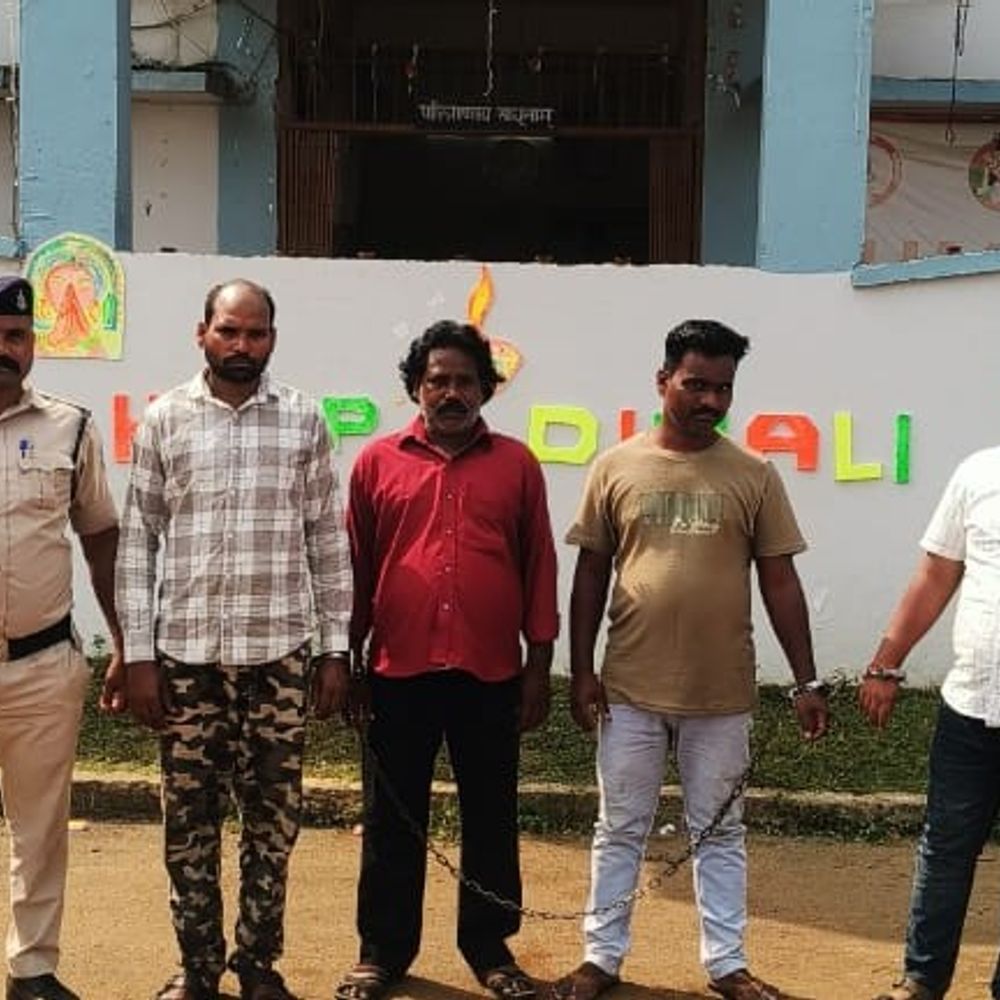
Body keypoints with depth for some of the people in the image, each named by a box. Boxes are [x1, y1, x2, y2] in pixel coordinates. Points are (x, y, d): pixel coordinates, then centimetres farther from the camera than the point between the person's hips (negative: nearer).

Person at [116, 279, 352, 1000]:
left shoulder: (304, 419, 3)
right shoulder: (165, 419, 3)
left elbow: (328, 540, 5)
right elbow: (138, 541, 3)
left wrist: (336, 647, 2)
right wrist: (138, 654, -2)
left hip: (279, 654, 0)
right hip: (185, 653, 0)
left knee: (273, 820, 7)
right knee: (190, 821, 8)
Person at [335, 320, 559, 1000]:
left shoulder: (517, 464, 5)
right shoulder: (378, 461, 4)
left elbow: (539, 567, 5)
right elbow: (356, 566, 7)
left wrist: (539, 663, 3)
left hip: (491, 674, 0)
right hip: (399, 672, 0)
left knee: (491, 816, 10)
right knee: (393, 818, 9)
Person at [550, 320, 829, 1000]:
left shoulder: (754, 476, 0)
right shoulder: (616, 468, 1)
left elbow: (780, 581, 2)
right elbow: (591, 574, 5)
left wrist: (806, 681, 0)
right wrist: (582, 670, 1)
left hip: (723, 692, 0)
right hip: (631, 688, 0)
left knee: (719, 832, 12)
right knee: (621, 831, 11)